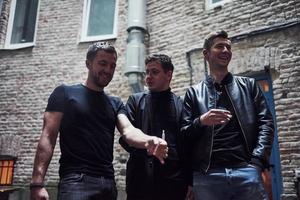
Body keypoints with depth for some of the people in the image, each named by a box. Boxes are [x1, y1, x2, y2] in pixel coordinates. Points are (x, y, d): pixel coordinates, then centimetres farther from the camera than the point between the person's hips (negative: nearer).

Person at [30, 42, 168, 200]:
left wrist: (148, 141, -27)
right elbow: (48, 137, -4)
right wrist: (37, 183, -15)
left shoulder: (115, 103, 14)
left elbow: (128, 131, -4)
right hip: (75, 180, -4)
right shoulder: (65, 93, 3)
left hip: (108, 182, 5)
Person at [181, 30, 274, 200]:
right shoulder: (194, 93, 11)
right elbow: (183, 134, 6)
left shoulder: (248, 85, 14)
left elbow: (266, 123, 5)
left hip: (246, 171, 1)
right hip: (207, 176, 0)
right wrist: (200, 122, -15)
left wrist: (256, 163, -8)